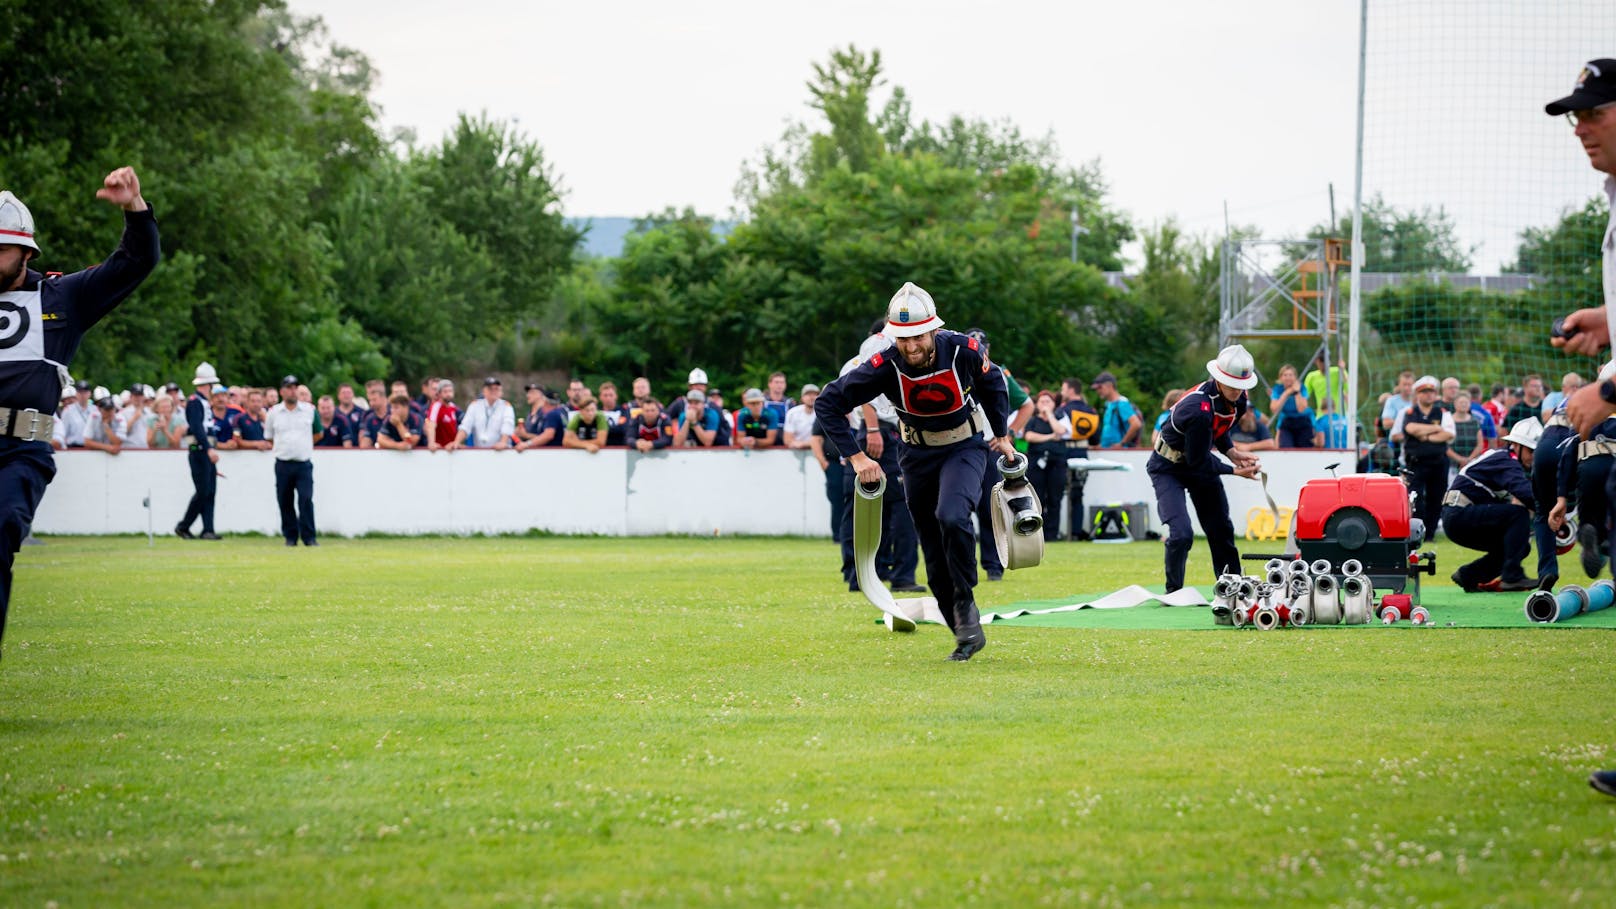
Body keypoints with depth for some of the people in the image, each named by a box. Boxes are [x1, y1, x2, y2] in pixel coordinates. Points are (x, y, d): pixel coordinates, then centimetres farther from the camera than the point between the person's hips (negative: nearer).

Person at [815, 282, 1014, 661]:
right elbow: (827, 404, -13)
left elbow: (993, 383, 4)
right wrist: (856, 457, -16)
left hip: (964, 448, -2)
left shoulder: (962, 350, -21)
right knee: (936, 561, 2)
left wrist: (1002, 434, 9)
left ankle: (965, 604, -14)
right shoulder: (885, 365, -23)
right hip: (917, 455, 2)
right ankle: (967, 634, 17)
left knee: (952, 517, -31)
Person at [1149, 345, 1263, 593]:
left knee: (1221, 529, 11)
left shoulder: (1238, 399, -11)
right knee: (1181, 534, -18)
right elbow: (1198, 462, -28)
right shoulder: (1199, 409, -37)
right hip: (1169, 468, -8)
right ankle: (1173, 591, 2)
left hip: (1200, 462, 8)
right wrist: (1234, 470, -22)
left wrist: (1232, 453, -6)